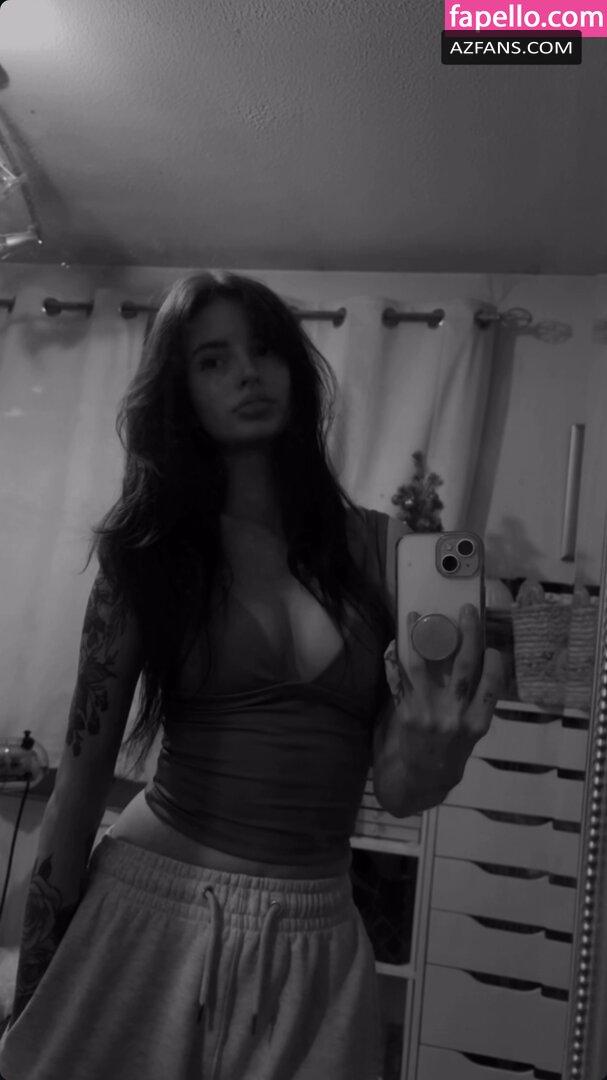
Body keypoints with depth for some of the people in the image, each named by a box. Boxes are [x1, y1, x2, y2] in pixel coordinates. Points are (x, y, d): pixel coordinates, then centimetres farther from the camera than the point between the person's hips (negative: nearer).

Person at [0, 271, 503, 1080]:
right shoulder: (148, 549, -5)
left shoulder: (381, 548, -4)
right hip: (147, 914, 0)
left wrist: (434, 757, -26)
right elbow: (84, 774, -4)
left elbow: (395, 789, -4)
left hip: (313, 944, 1)